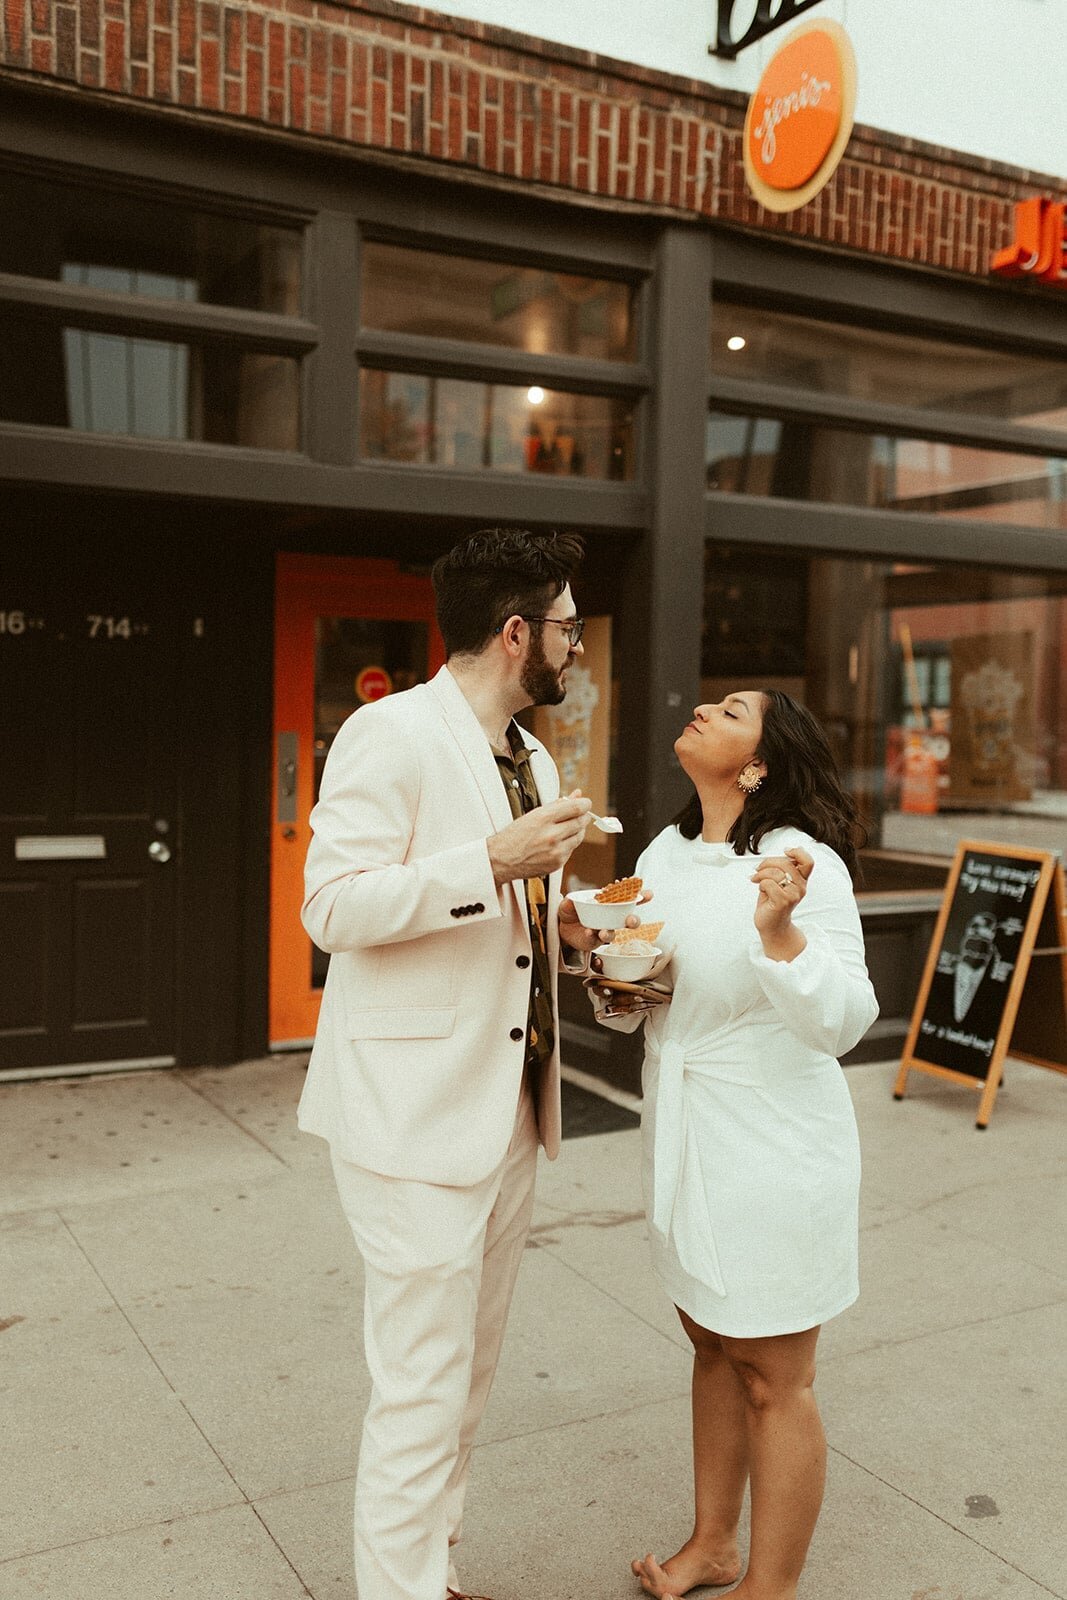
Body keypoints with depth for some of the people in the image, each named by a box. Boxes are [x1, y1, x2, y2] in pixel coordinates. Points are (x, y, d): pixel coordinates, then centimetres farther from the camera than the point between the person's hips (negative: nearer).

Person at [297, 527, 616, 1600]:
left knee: (468, 1376, 19)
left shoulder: (531, 760, 15)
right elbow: (333, 904, -20)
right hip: (417, 1110, -9)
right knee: (422, 1388, -1)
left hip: (508, 1103, 9)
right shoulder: (392, 734, -13)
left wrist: (562, 927, 5)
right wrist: (493, 863, -25)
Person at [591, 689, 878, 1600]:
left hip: (773, 1147, -7)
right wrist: (618, 991, -7)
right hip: (684, 1138, 7)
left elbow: (844, 1024, -24)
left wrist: (779, 931, -37)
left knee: (775, 1380, 9)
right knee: (714, 1348, 23)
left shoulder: (806, 864, -18)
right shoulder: (663, 855, 4)